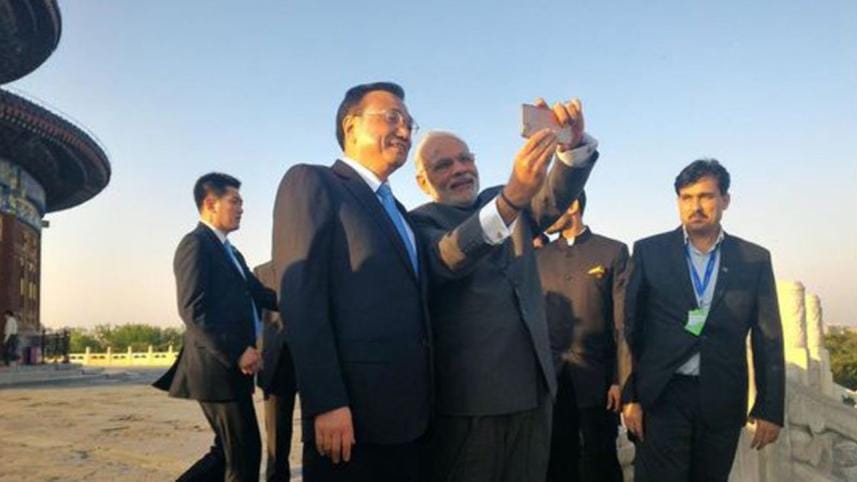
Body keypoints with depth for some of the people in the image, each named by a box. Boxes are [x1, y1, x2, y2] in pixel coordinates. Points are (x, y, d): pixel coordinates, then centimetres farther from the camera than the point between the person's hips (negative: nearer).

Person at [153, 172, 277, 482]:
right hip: (219, 367, -10)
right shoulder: (196, 244, -10)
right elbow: (193, 311, -19)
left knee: (228, 453, 16)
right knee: (244, 454, -1)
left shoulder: (230, 251, 20)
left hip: (230, 366, 10)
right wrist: (237, 352, -23)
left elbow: (260, 295, 16)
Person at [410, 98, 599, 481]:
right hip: (468, 397, -5)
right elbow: (448, 259, -24)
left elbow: (559, 194, -5)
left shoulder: (513, 203, 13)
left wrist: (573, 143, -26)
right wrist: (512, 197, -39)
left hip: (533, 389, 5)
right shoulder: (421, 222, -3)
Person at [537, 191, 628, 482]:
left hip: (596, 378, -3)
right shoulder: (539, 256, 10)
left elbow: (623, 320, -4)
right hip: (551, 379, 3)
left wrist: (620, 379, -9)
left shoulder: (613, 252, 0)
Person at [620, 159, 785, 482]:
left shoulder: (755, 259, 4)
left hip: (722, 400, 2)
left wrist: (770, 408, 2)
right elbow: (629, 326, 0)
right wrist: (629, 395, -5)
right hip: (662, 395, -2)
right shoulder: (649, 251, 1)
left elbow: (768, 339, 5)